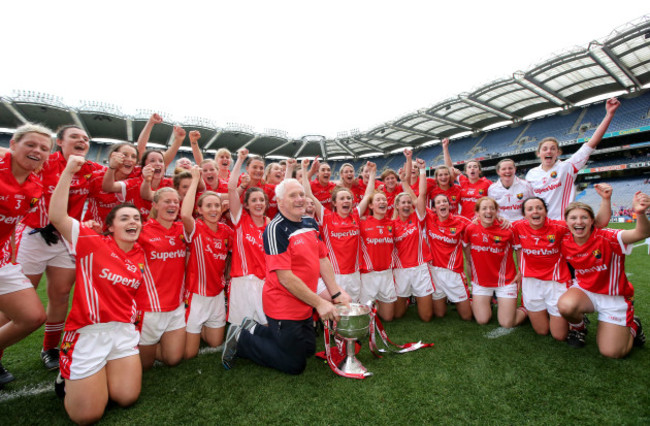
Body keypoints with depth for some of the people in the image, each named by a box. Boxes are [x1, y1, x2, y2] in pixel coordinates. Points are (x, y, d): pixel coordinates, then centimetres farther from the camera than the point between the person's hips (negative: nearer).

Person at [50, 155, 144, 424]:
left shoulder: (141, 255, 6)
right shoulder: (93, 243, -6)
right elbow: (56, 216, -17)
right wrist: (68, 171, -18)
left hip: (124, 331, 4)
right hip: (88, 331, -4)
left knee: (127, 398, 0)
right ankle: (69, 376, 28)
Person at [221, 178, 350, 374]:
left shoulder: (310, 223, 3)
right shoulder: (276, 229, -23)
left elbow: (322, 259, 7)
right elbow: (285, 278, -26)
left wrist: (336, 293, 1)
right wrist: (319, 303, -21)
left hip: (305, 305, 9)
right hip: (284, 307, -8)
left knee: (309, 349, 26)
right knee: (295, 365, 7)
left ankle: (254, 329, 31)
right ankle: (241, 339, 17)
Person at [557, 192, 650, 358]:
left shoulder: (606, 238, -23)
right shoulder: (565, 243, -12)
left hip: (614, 297, -2)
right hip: (585, 290, 2)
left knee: (612, 352, -2)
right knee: (566, 305, -34)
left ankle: (632, 325, 31)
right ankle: (578, 327, 4)